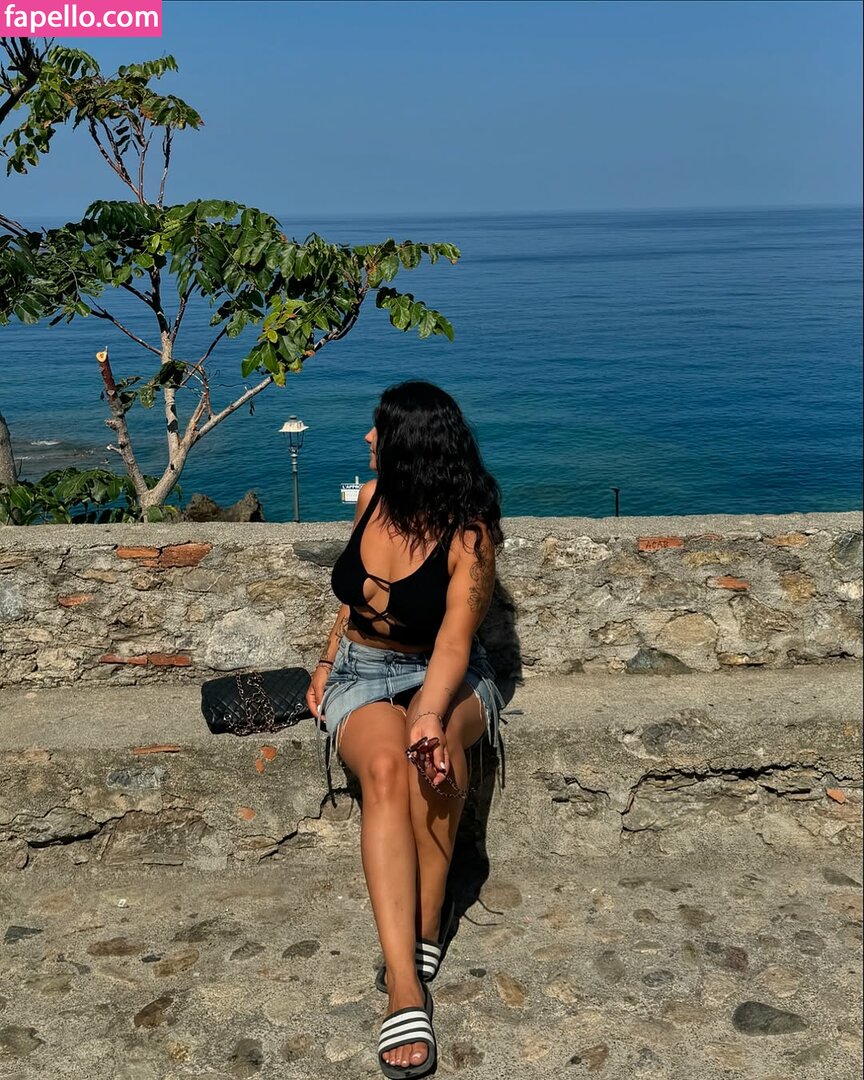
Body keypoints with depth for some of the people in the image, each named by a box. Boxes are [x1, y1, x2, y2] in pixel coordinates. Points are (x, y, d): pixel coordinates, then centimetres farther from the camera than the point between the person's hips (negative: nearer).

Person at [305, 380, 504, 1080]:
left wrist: (431, 714, -44)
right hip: (362, 674, 3)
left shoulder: (469, 533, -15)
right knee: (386, 765, -32)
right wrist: (329, 662, 8)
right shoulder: (372, 500, 1)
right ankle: (406, 988, -39)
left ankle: (425, 927, -22)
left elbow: (455, 639, -26)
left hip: (443, 676, -2)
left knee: (432, 747, -39)